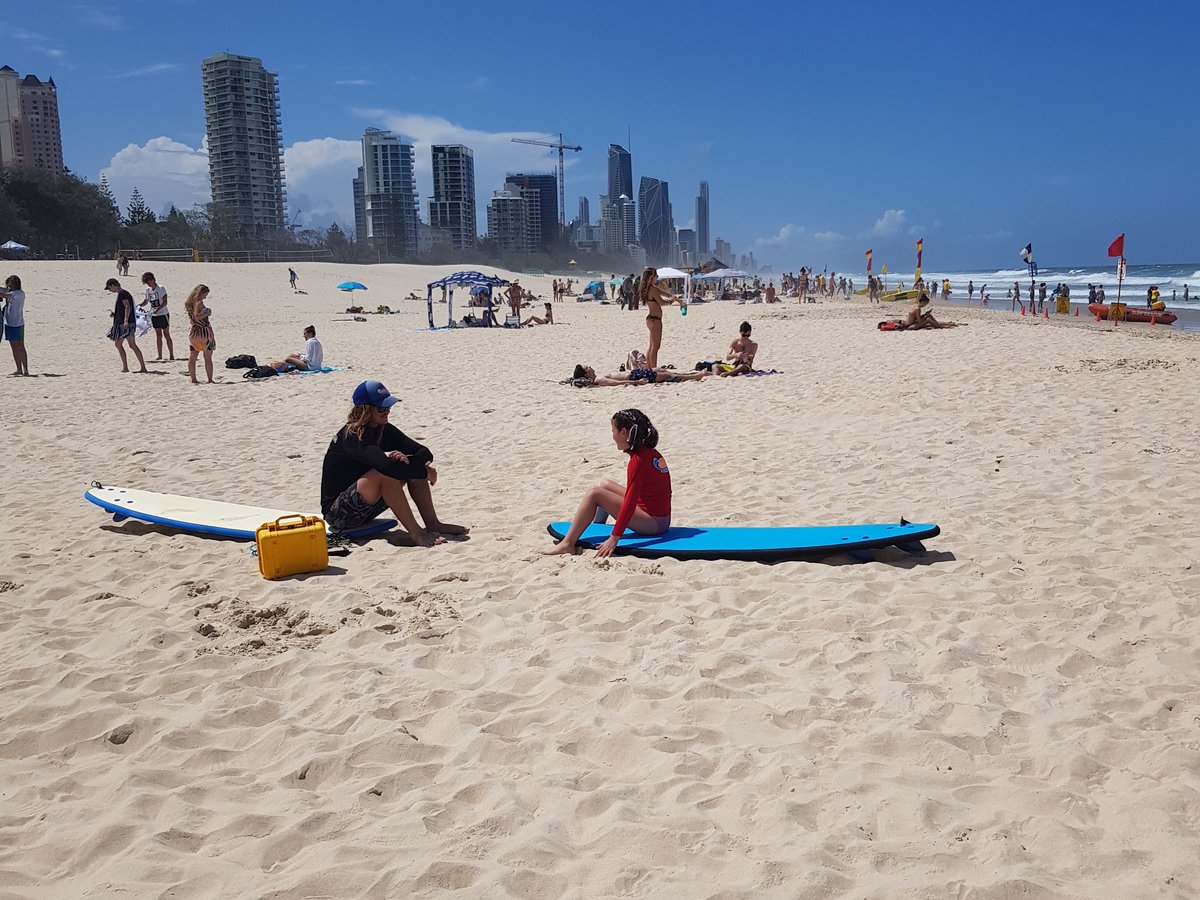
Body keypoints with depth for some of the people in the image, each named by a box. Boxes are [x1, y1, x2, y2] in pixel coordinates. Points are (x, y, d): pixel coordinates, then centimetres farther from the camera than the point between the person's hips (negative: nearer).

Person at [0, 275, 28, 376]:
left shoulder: (20, 293, -13)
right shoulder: (9, 292, 14)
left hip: (17, 324, -8)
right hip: (9, 323, 8)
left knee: (20, 347, -6)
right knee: (14, 347, 9)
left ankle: (25, 370, -4)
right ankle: (19, 370, 14)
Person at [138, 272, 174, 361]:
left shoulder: (161, 288, -11)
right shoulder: (148, 290, 8)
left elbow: (165, 302, -18)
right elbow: (146, 301, 18)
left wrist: (158, 309, -30)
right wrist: (138, 305, -1)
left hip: (163, 314, -6)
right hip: (154, 316, 6)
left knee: (166, 335, -3)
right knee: (158, 335, 9)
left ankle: (172, 355, 1)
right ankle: (160, 356, 13)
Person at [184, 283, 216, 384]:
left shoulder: (189, 303, 9)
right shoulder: (199, 303, -14)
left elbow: (191, 319, 16)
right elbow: (197, 316, -26)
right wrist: (207, 312, -14)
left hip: (194, 332, 7)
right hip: (204, 332, -7)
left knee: (192, 357, 8)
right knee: (208, 358, 0)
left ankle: (193, 379, 9)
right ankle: (210, 380, 1)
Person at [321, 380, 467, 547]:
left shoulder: (385, 430, 1)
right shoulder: (351, 437, -22)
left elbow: (425, 453, -4)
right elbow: (385, 464, -37)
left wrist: (407, 460, -26)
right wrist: (425, 472, -27)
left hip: (366, 508, 8)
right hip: (338, 514, -8)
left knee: (412, 466, -6)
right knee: (384, 473, -32)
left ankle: (433, 524, -11)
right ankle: (416, 534, -30)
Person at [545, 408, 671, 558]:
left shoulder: (638, 460, -19)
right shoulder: (650, 452, 7)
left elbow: (629, 503, -24)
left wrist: (614, 539, -26)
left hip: (653, 522, -9)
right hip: (661, 519, 9)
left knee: (594, 494, -13)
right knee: (605, 485, 18)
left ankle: (567, 544, -13)